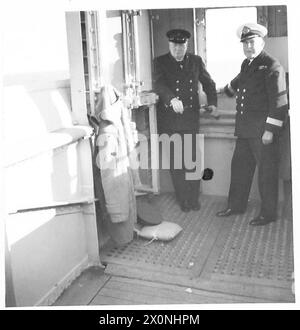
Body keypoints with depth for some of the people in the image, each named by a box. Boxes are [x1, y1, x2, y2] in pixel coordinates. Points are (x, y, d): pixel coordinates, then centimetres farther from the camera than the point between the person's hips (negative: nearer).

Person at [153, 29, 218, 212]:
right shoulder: (160, 62, 3)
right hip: (169, 119, -1)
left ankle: (194, 198, 15)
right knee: (175, 162, 2)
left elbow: (208, 83, 19)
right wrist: (172, 99, -33)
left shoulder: (196, 61, 11)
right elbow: (159, 84, -15)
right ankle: (184, 200, 14)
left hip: (191, 117, 1)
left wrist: (212, 103, 1)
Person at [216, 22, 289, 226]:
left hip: (263, 130, -8)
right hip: (245, 129, 8)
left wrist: (270, 130, -19)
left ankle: (268, 213, 15)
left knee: (267, 171, 2)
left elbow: (279, 101, -16)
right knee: (240, 167, 16)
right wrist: (225, 91, 51)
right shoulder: (246, 64, 13)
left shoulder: (272, 66, -11)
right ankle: (236, 205, 30)